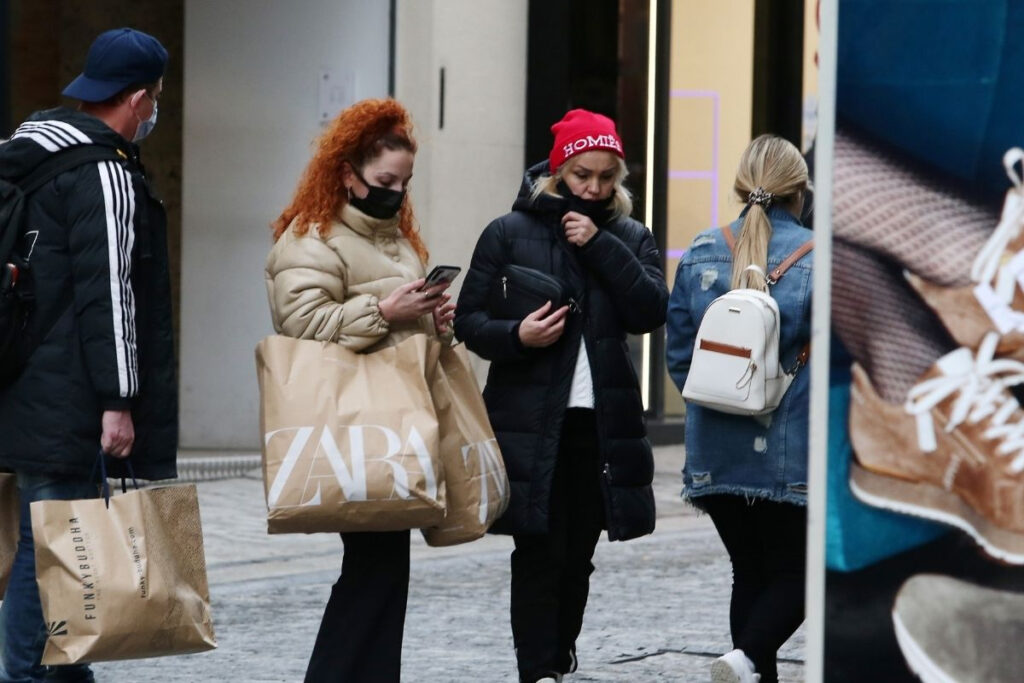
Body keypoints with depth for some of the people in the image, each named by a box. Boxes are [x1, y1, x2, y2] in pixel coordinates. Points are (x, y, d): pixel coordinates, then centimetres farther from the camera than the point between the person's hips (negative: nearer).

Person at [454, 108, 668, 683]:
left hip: (603, 422, 3)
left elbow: (652, 312, -6)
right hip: (530, 424, -3)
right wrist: (516, 336, -18)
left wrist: (600, 245, -11)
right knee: (540, 555, -9)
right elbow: (469, 319, 2)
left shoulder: (630, 238, 11)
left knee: (577, 559, 8)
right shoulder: (510, 234, 3)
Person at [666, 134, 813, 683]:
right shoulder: (818, 260, -9)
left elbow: (679, 354, 6)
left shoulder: (700, 256, 3)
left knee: (749, 571, 14)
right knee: (794, 572, 4)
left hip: (718, 448, 4)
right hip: (792, 452, -4)